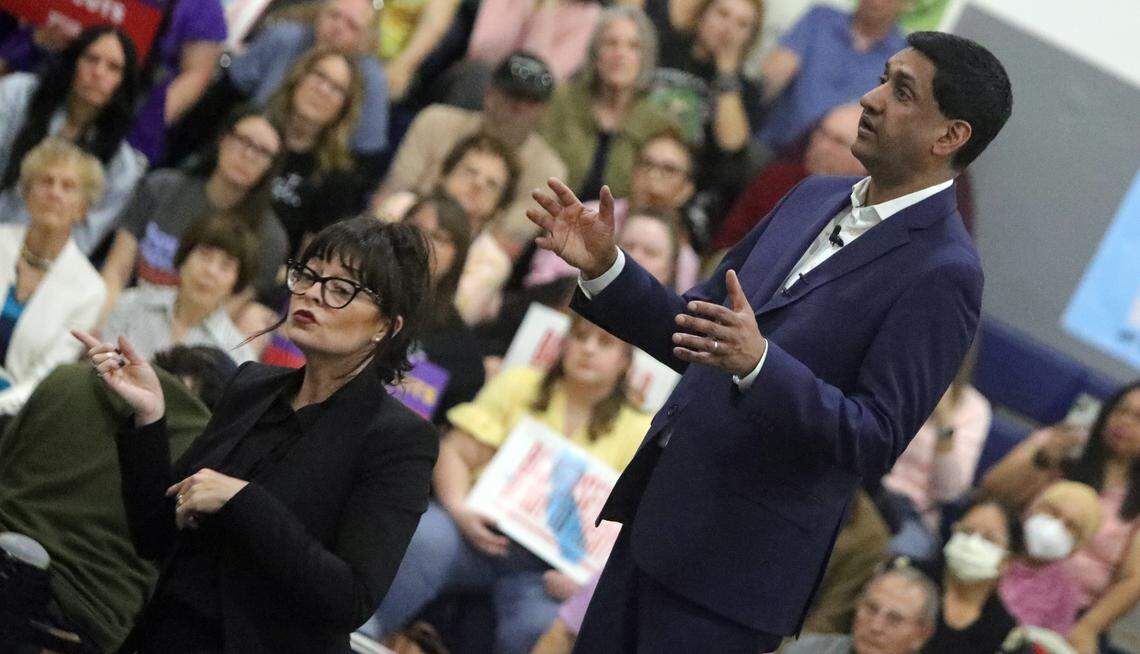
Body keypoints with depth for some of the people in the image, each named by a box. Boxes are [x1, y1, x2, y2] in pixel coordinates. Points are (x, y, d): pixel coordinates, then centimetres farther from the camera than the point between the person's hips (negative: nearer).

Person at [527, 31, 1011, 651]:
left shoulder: (941, 272, -14)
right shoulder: (814, 198, 11)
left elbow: (877, 442, -20)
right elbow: (694, 333, 16)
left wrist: (758, 364, -33)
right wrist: (605, 268, 0)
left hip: (739, 554, -7)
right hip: (656, 518, 8)